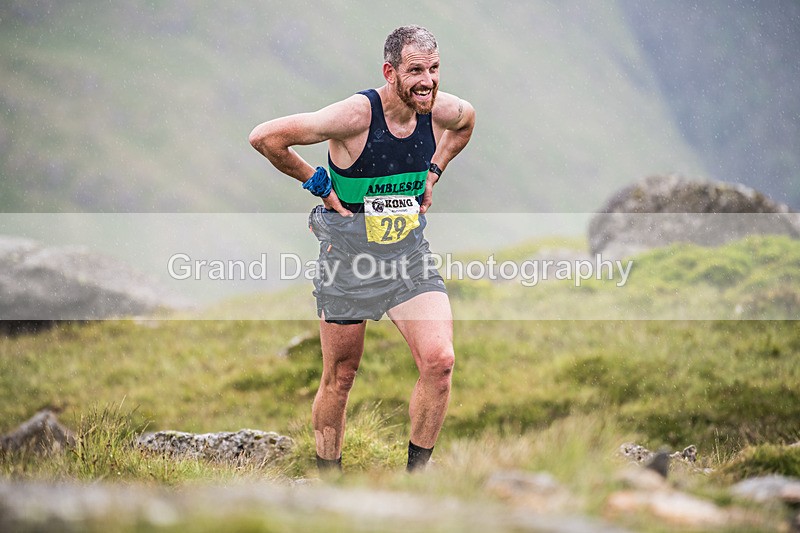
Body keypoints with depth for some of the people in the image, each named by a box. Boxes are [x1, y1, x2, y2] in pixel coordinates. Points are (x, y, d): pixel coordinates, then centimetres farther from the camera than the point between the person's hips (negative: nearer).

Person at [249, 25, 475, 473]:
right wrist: (317, 182, -9)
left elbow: (467, 121, 21)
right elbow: (265, 137, -18)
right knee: (340, 377, 8)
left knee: (440, 360, -15)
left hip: (410, 252, 4)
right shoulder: (356, 114, -23)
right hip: (349, 255, -3)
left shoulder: (443, 110, -7)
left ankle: (416, 474, 2)